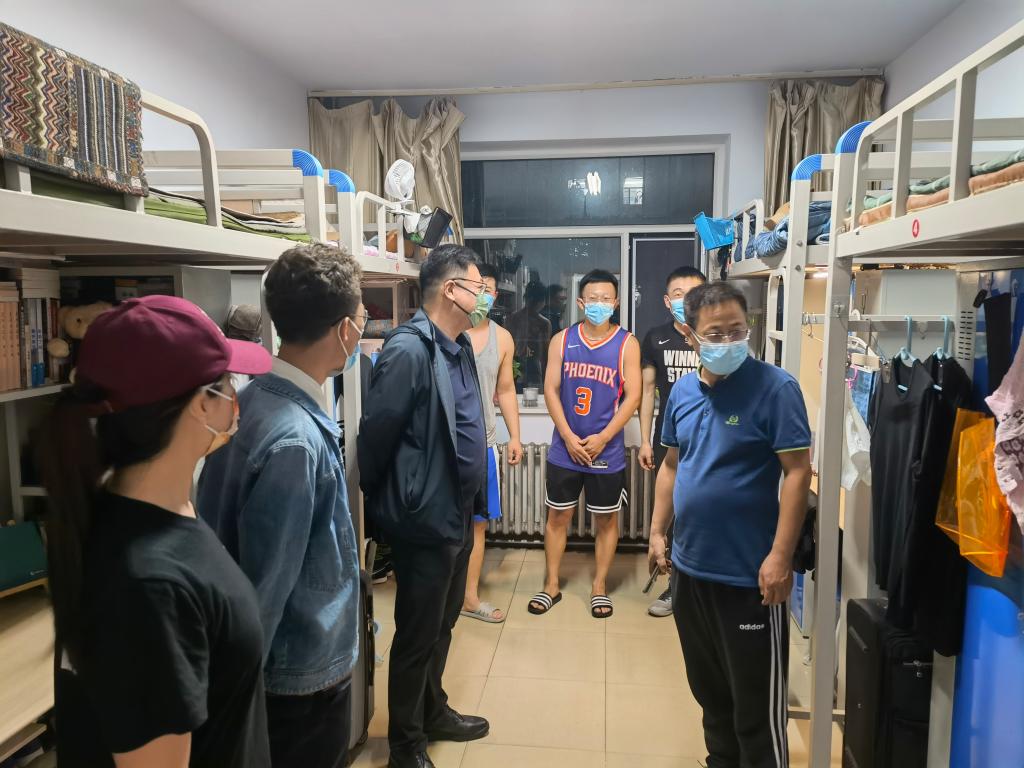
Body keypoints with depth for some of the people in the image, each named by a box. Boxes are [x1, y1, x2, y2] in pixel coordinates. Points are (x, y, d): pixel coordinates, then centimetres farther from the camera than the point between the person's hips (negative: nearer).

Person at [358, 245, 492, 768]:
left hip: (458, 515, 9)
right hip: (425, 519, -9)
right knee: (417, 637, 9)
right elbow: (375, 435, -20)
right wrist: (382, 507, -8)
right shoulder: (409, 350, -21)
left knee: (441, 628, 24)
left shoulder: (460, 346, 8)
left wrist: (472, 497, 15)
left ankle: (433, 713, 44)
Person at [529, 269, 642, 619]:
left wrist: (601, 439, -15)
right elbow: (551, 389, -2)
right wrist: (569, 437, -11)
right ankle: (551, 585, 24)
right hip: (564, 449, 1)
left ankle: (599, 586, 26)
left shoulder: (627, 343, -4)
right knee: (557, 516, 9)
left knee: (606, 520, 10)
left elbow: (632, 397, -7)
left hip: (607, 451, -1)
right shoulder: (562, 340, 0)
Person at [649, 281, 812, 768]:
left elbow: (797, 471, -17)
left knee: (756, 700, 8)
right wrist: (658, 532, 10)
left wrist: (780, 556, -21)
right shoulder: (682, 391, 5)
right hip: (690, 566, 7)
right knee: (708, 687, 23)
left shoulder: (774, 387, -13)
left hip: (750, 573, -6)